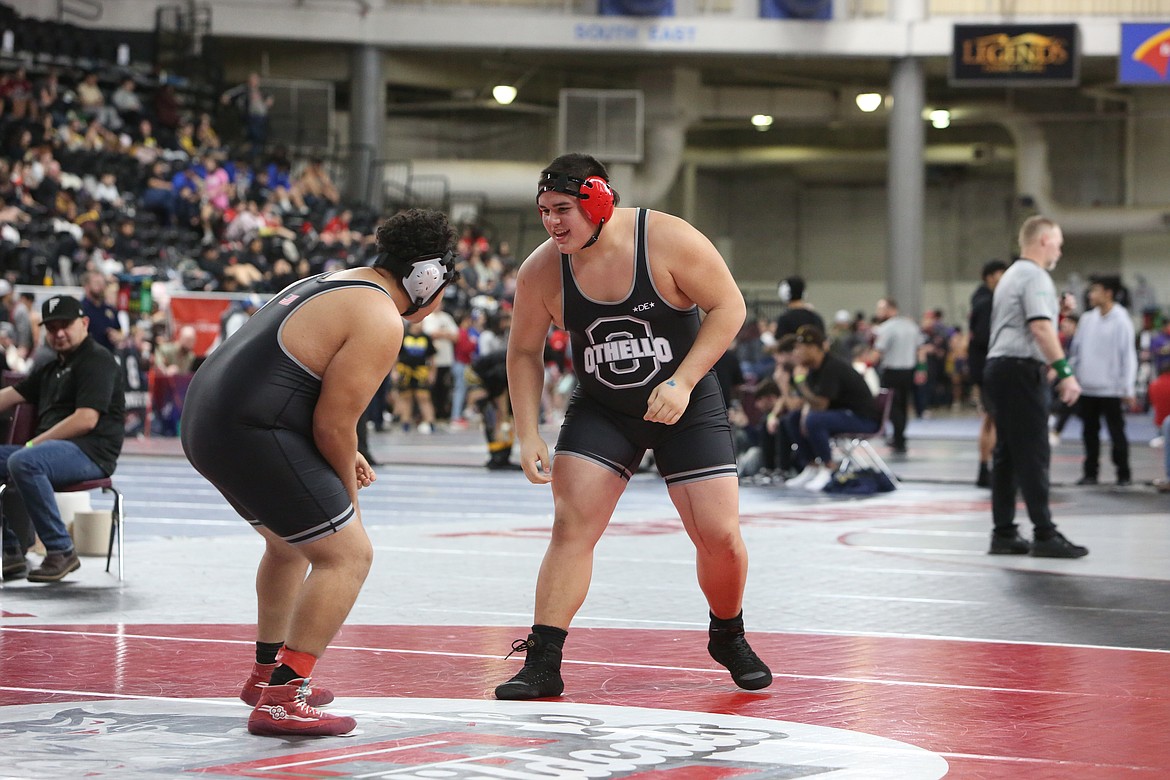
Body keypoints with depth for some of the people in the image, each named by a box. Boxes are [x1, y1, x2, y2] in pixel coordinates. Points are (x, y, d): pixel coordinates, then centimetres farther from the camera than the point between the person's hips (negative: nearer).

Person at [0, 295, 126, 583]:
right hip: (49, 449, 10)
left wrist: (35, 443, -14)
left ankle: (61, 551, -27)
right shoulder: (52, 369, 26)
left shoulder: (97, 360, -4)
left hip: (91, 453, -10)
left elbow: (86, 420, -15)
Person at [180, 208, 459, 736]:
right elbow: (333, 424, -14)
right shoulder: (379, 322, -12)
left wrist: (343, 458, 20)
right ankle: (281, 701, -10)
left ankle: (267, 673, 42)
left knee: (291, 542, 30)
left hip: (205, 416, 11)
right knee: (347, 554, -6)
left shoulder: (332, 284, 19)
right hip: (249, 434, -11)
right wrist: (348, 493, 3)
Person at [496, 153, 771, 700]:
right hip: (600, 410, 2)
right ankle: (542, 665, -11)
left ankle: (728, 638, 25)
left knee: (719, 536, -4)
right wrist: (528, 436, -6)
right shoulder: (541, 270, -12)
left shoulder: (669, 241, -21)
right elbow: (524, 352, 2)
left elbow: (729, 307, -13)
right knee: (571, 525, -14)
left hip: (687, 407, -1)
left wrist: (682, 382, -21)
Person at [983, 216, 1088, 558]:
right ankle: (1044, 534, -11)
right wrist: (1065, 372, -25)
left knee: (1007, 453, 9)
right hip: (1021, 370, -10)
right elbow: (1040, 327, -22)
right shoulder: (1035, 276, -10)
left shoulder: (1011, 275, 22)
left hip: (999, 365, 10)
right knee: (1033, 453, -10)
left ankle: (1004, 533, 10)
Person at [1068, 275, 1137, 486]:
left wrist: (1128, 389, -11)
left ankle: (1124, 474, 8)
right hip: (1087, 388, 5)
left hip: (1111, 389, -5)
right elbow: (1076, 350, 14)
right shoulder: (1087, 319, 7)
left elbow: (1128, 356, -9)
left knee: (1117, 433, 0)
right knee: (1089, 432, 10)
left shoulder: (1121, 321, -9)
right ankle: (1090, 472, 18)